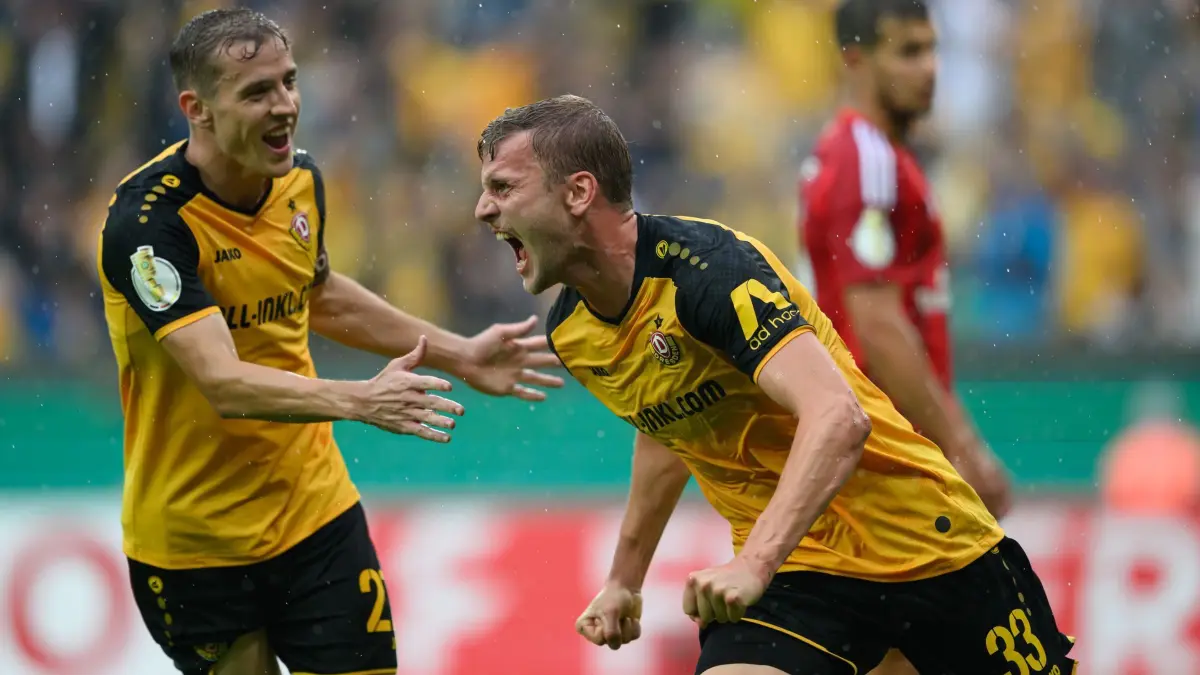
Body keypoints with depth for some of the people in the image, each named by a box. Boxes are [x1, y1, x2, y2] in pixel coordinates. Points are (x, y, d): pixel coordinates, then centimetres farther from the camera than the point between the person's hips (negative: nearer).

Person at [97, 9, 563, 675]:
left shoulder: (300, 178, -1)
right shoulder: (147, 221, -23)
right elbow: (224, 384, -32)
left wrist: (460, 355, 15)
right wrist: (358, 400, -44)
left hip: (314, 511, 5)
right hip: (191, 539, -5)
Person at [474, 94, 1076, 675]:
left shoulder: (704, 263, -24)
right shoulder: (569, 331, 1)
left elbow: (838, 417, -35)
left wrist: (754, 566, -45)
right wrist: (625, 578, 29)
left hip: (922, 540, -5)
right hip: (793, 567, 5)